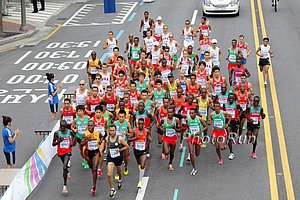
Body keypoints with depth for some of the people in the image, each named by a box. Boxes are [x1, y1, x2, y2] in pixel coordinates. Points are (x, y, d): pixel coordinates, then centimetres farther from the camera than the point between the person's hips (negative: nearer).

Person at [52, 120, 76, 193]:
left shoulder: (69, 132, -10)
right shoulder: (57, 133, -13)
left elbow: (74, 136, 15)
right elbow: (53, 144, -11)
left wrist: (73, 142, 0)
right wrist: (59, 141, -27)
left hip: (67, 152, -3)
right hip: (60, 152, 3)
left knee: (64, 167, -18)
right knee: (65, 166, 25)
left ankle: (65, 185, -17)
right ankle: (67, 173, 63)